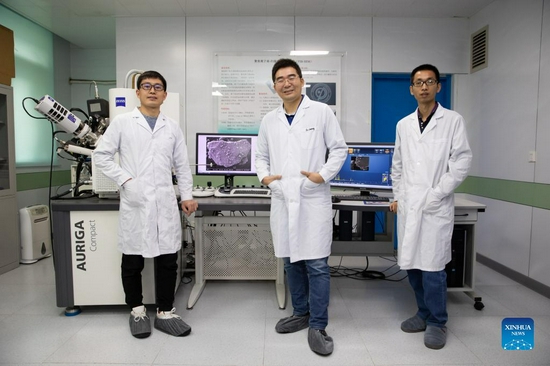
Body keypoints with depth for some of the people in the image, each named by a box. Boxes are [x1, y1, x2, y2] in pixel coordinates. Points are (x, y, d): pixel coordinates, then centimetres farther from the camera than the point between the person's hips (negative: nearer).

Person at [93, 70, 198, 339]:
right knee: (132, 261, 8)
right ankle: (137, 311, 27)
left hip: (165, 203, 2)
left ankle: (165, 312, 20)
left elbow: (182, 165, 12)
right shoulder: (122, 123, 4)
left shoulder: (172, 127, 11)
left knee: (168, 260, 5)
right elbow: (101, 155, 3)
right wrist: (124, 179, -9)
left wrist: (187, 195, 5)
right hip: (134, 203, -2)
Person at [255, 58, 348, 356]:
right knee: (291, 262, 14)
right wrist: (263, 175, 0)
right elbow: (261, 155, 19)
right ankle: (301, 313, 31)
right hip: (282, 201, 4)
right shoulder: (269, 120, 12)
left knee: (316, 264, -3)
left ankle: (318, 326, 11)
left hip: (313, 201, -4)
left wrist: (324, 175, -12)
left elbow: (339, 148, 2)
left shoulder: (321, 112, 1)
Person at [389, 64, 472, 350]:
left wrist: (436, 194, -12)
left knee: (432, 266, -2)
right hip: (408, 205, 4)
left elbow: (462, 162, -6)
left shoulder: (453, 120, 1)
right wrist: (397, 196, 10)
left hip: (436, 206, -4)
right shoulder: (403, 125, 12)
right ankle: (424, 312, 28)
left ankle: (437, 323, 16)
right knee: (411, 263, 9)